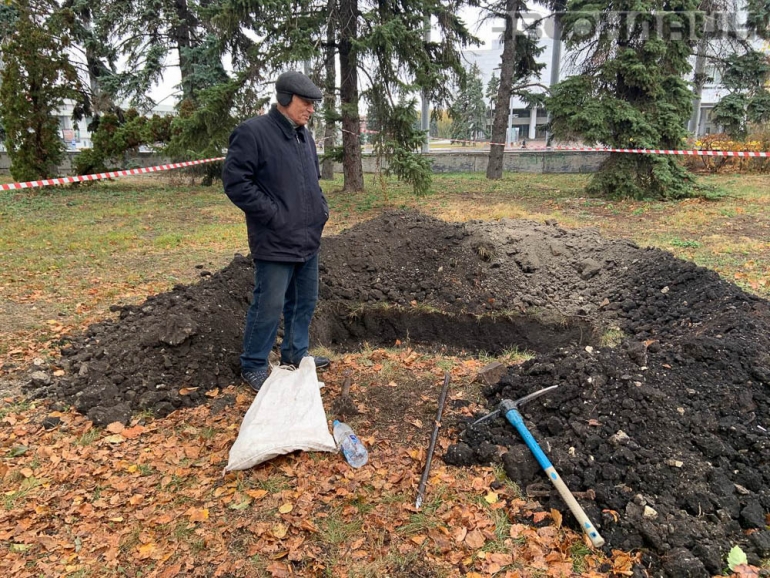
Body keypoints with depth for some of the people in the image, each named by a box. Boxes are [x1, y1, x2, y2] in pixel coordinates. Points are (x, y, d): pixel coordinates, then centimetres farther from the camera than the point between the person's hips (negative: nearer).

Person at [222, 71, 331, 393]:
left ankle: (295, 354, 35)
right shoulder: (252, 132, -13)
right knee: (269, 306, 0)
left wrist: (321, 207, 10)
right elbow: (235, 182, -17)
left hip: (308, 240, 9)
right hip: (275, 243, -8)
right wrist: (274, 215, -18)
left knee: (305, 301, 17)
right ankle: (253, 366, 18)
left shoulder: (304, 136, 14)